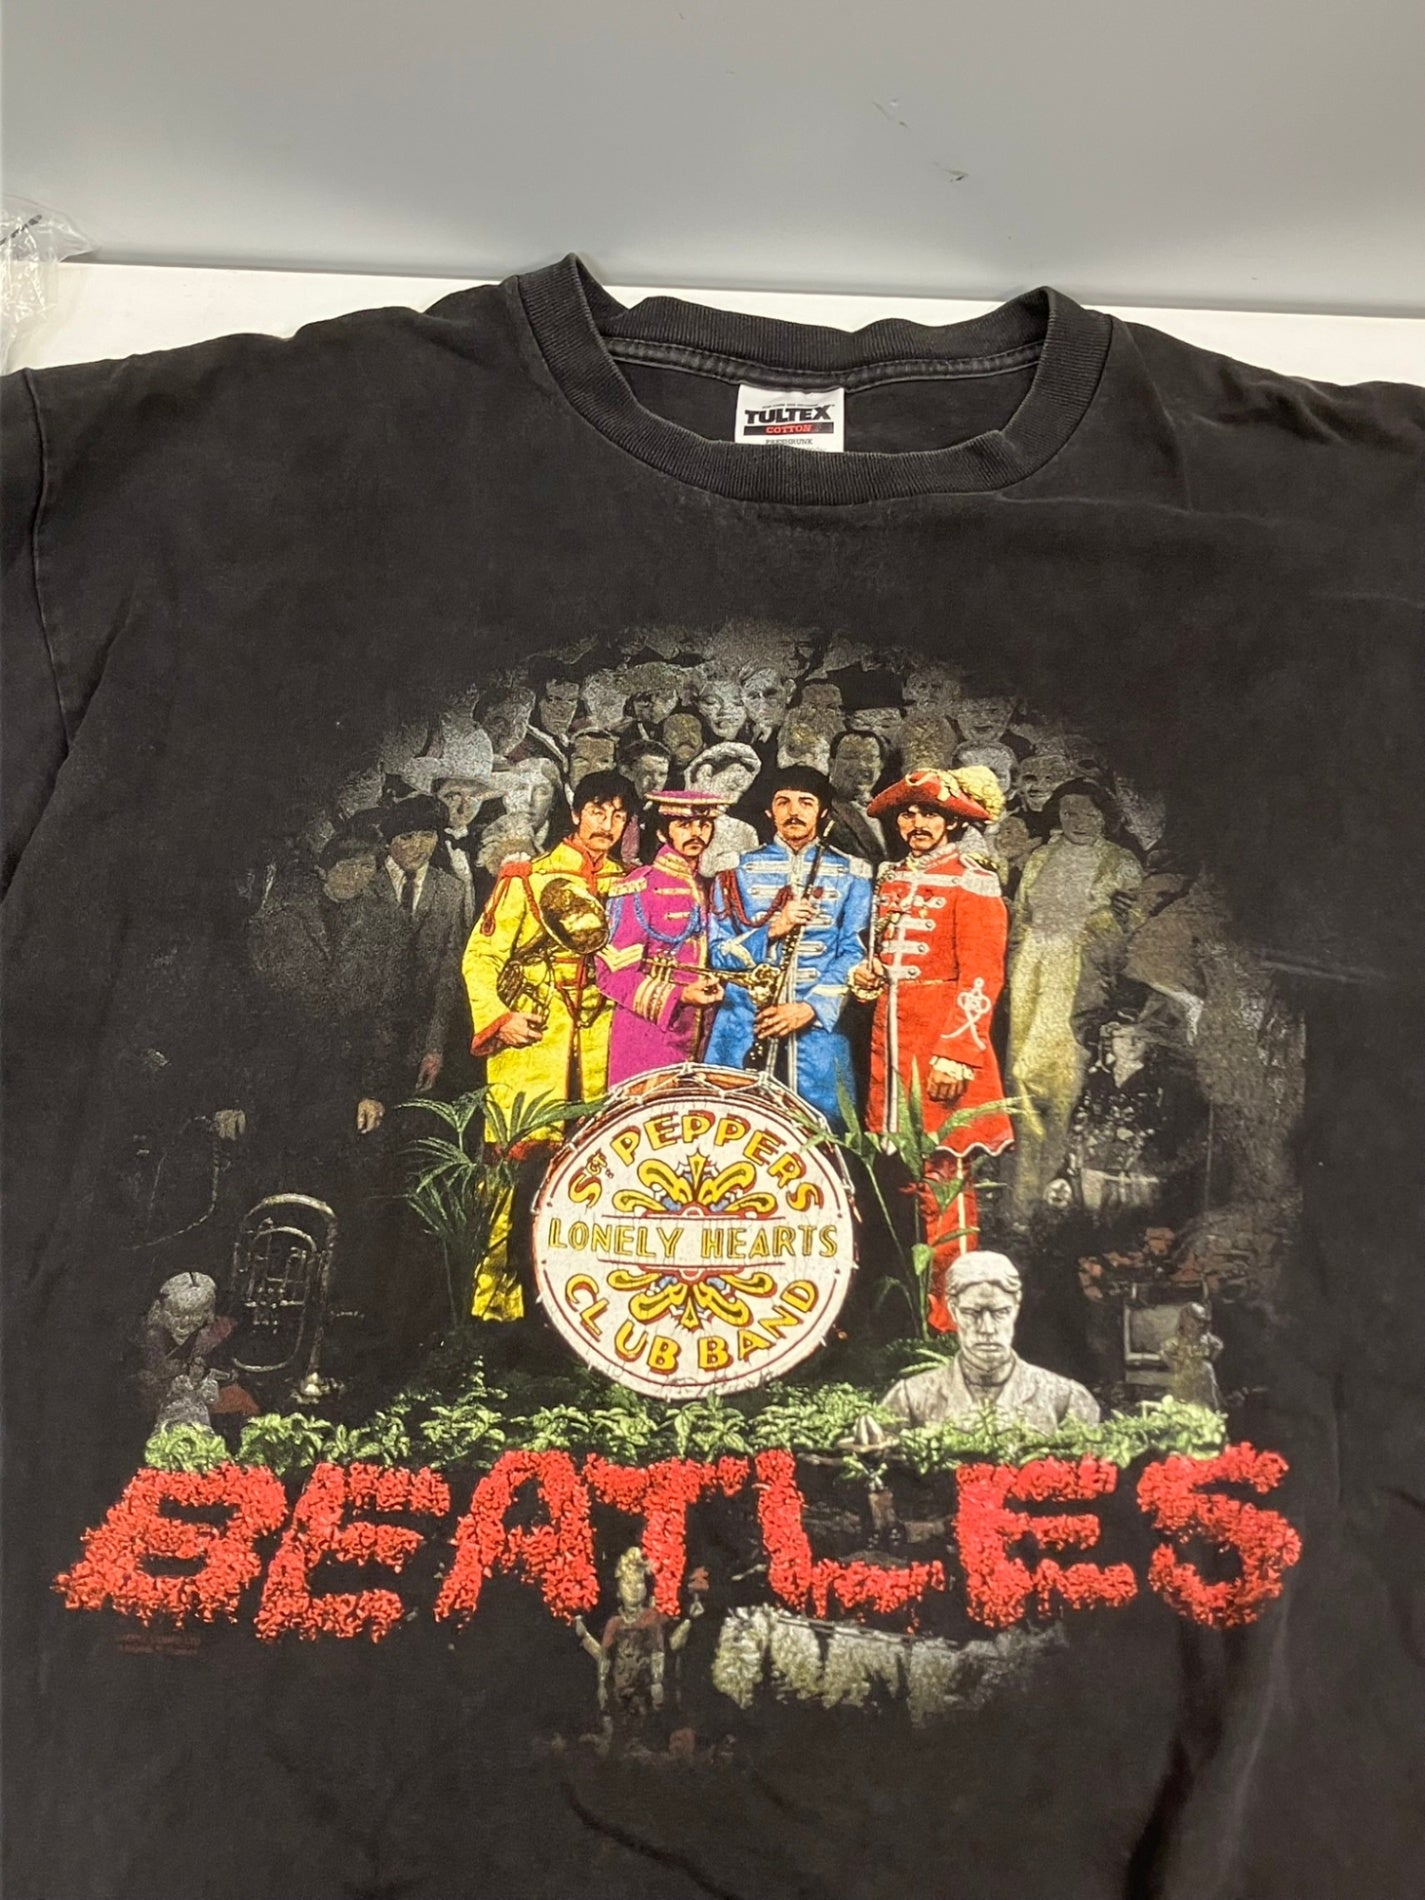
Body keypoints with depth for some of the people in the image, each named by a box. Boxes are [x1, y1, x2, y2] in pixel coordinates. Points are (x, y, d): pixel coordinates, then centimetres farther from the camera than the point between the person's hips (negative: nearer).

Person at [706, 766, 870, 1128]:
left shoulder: (850, 874, 8)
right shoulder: (738, 870, 9)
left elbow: (854, 955, 0)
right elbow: (719, 954, 4)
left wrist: (810, 1008, -14)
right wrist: (772, 929, -13)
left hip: (819, 1029, 0)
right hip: (743, 1029, 1)